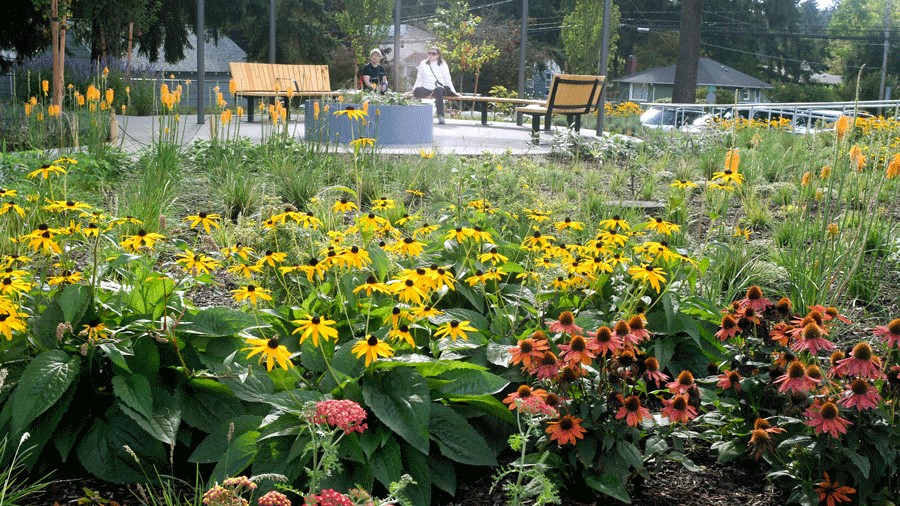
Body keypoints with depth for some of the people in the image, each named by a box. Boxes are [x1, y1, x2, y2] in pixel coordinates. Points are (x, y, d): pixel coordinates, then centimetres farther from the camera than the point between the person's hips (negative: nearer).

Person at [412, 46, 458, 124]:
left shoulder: (443, 65, 10)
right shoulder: (423, 64, 13)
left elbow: (448, 80, 10)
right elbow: (419, 80, 15)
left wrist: (453, 92, 3)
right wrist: (413, 90, 1)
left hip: (439, 89, -1)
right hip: (426, 89, 1)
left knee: (438, 90, -39)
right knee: (418, 90, -34)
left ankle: (441, 116, -42)